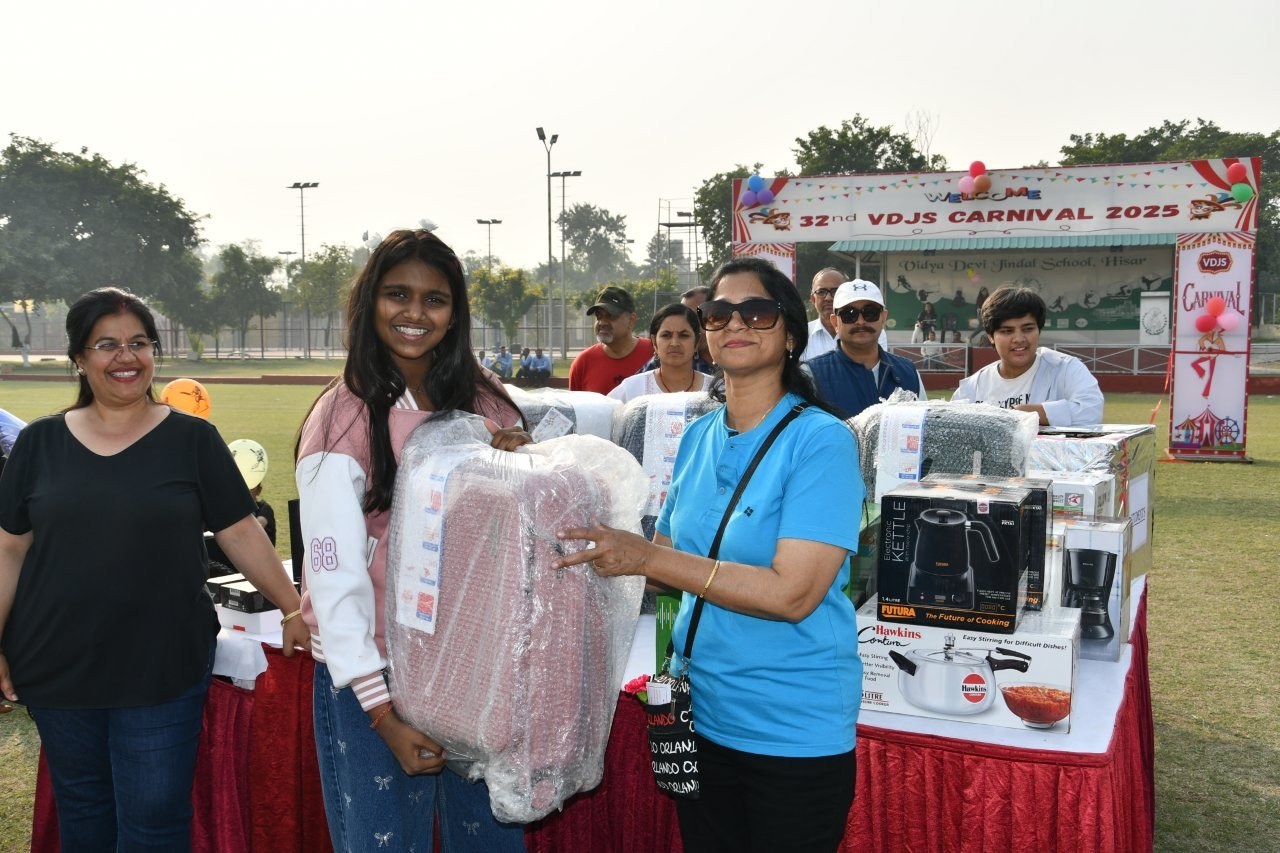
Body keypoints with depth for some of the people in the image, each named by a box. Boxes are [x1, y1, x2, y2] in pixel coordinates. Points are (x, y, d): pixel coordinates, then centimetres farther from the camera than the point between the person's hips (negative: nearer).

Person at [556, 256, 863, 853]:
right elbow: (676, 560, 9)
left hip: (794, 731, -6)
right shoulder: (698, 438, 5)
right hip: (700, 713, 6)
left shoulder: (820, 440, -15)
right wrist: (603, 547, -8)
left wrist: (646, 559, -25)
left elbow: (793, 593, -24)